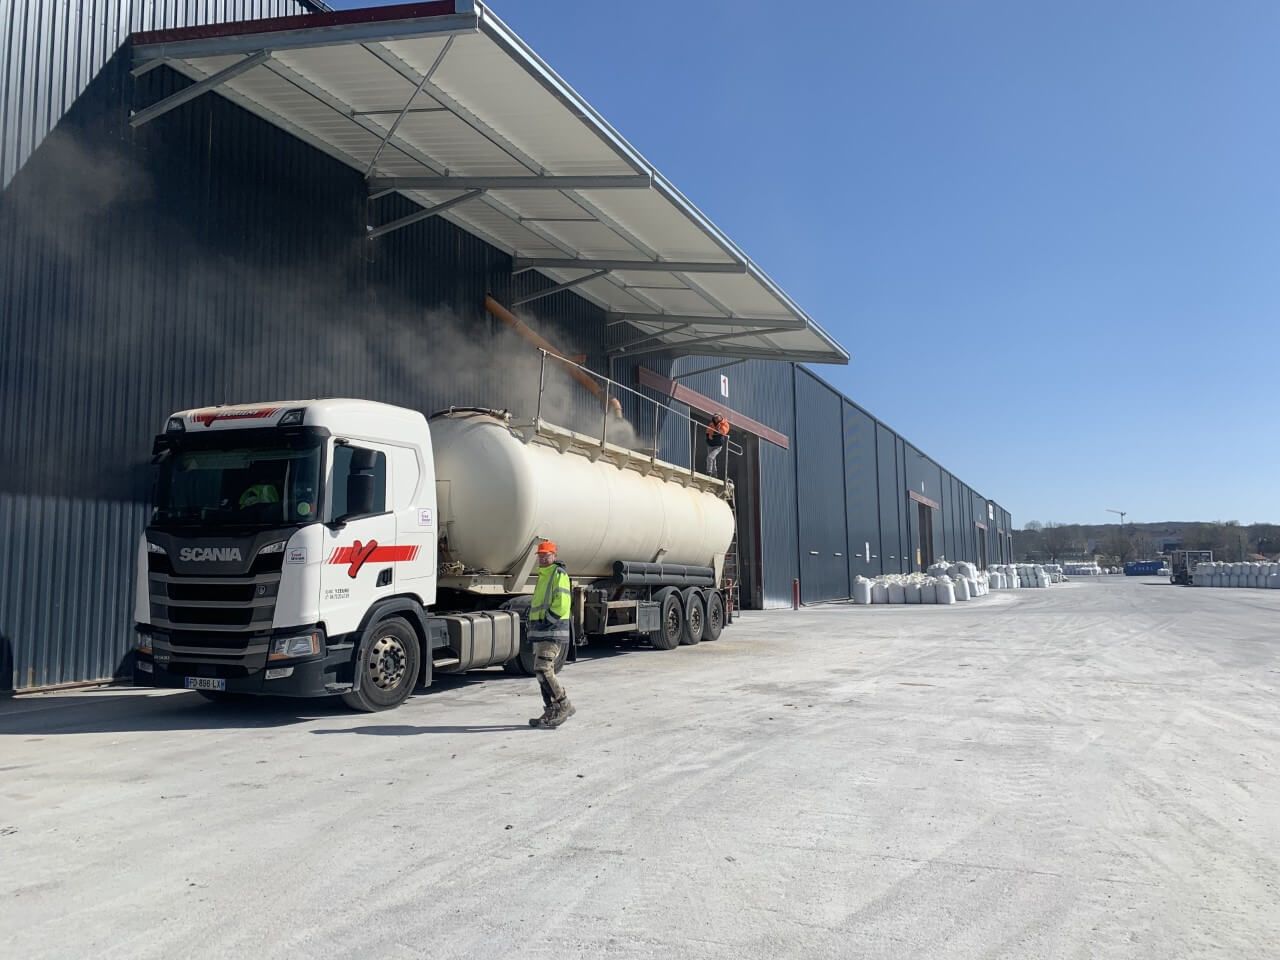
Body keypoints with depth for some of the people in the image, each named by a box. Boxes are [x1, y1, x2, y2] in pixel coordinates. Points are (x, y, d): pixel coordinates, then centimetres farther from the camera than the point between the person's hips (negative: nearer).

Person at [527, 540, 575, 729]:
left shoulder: (559, 574, -8)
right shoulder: (543, 576, 21)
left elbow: (561, 605, -18)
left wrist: (546, 621, -15)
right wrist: (535, 624, 16)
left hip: (552, 630, -10)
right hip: (540, 632, 10)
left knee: (543, 669, -16)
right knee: (543, 671, 9)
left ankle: (564, 705, -7)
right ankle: (551, 713, 14)